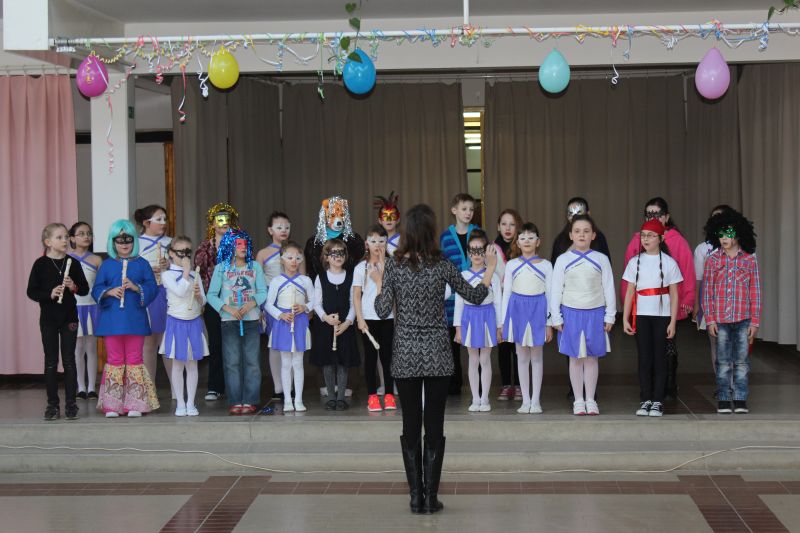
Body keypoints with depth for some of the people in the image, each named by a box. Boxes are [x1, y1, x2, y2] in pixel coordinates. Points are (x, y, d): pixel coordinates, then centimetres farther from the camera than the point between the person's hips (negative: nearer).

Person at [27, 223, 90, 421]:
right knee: (51, 362, 5)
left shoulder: (73, 263, 2)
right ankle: (52, 404, 12)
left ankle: (70, 403, 8)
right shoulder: (41, 264, -4)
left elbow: (85, 289, 5)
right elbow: (31, 291, -4)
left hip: (69, 317, 1)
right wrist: (50, 294, -19)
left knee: (69, 361, 3)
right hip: (48, 318, -1)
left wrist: (74, 287, -16)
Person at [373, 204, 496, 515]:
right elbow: (475, 296, 4)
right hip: (437, 354, 0)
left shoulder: (394, 266, -6)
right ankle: (431, 497, 5)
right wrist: (491, 268, 18)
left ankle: (416, 497, 8)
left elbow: (383, 311, -7)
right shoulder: (442, 266, -6)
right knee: (434, 425, 4)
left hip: (405, 355, 1)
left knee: (411, 426, 7)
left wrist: (379, 284, 10)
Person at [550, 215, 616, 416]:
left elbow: (609, 289, 3)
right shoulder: (563, 260, -1)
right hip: (571, 313, 0)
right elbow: (556, 290, 2)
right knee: (575, 357, 6)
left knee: (592, 357, 7)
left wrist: (610, 316, 1)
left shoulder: (601, 260, 0)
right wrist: (556, 317, -1)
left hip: (595, 313, 0)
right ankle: (578, 400, 14)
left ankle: (590, 400, 16)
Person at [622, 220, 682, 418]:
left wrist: (673, 321, -4)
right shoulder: (635, 262, 6)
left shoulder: (668, 262, 1)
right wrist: (625, 318, 1)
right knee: (644, 357, 1)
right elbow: (630, 292, 6)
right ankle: (645, 400, 7)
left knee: (659, 356, 0)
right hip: (641, 314, 1)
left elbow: (674, 294, 1)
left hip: (662, 314, -1)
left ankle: (657, 401, 5)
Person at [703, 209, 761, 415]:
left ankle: (740, 400, 10)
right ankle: (723, 400, 11)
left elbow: (755, 292, 4)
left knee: (741, 361, 3)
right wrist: (710, 319, -3)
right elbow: (707, 291, 3)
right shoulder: (713, 260, 2)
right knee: (723, 362, 5)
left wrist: (755, 321, 0)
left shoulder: (749, 260, 2)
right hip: (720, 319, 0)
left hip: (743, 319, 0)